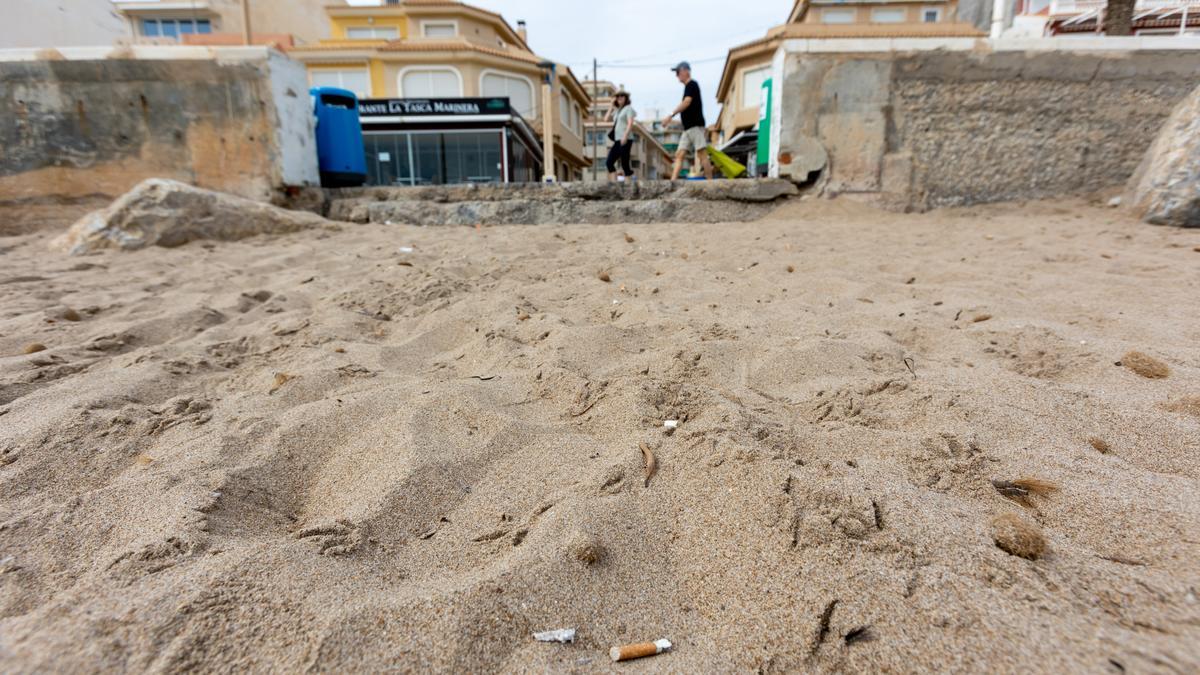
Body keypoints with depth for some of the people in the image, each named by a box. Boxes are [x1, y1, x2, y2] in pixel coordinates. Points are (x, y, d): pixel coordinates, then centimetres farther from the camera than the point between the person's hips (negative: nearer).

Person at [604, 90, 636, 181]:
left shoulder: (628, 108, 1)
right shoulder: (617, 111, 22)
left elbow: (630, 123, -11)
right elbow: (606, 120, 18)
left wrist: (625, 136, -25)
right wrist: (612, 106, 15)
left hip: (625, 140, -7)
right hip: (617, 140, 8)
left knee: (625, 163, -10)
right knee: (609, 162, -4)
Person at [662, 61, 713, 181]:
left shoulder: (692, 84, -5)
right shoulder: (688, 86, 20)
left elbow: (687, 102, -20)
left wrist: (671, 115, -25)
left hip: (695, 126, -9)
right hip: (688, 127, 9)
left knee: (702, 154, -11)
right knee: (679, 155, 0)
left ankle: (710, 183, -10)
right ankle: (673, 182, -5)